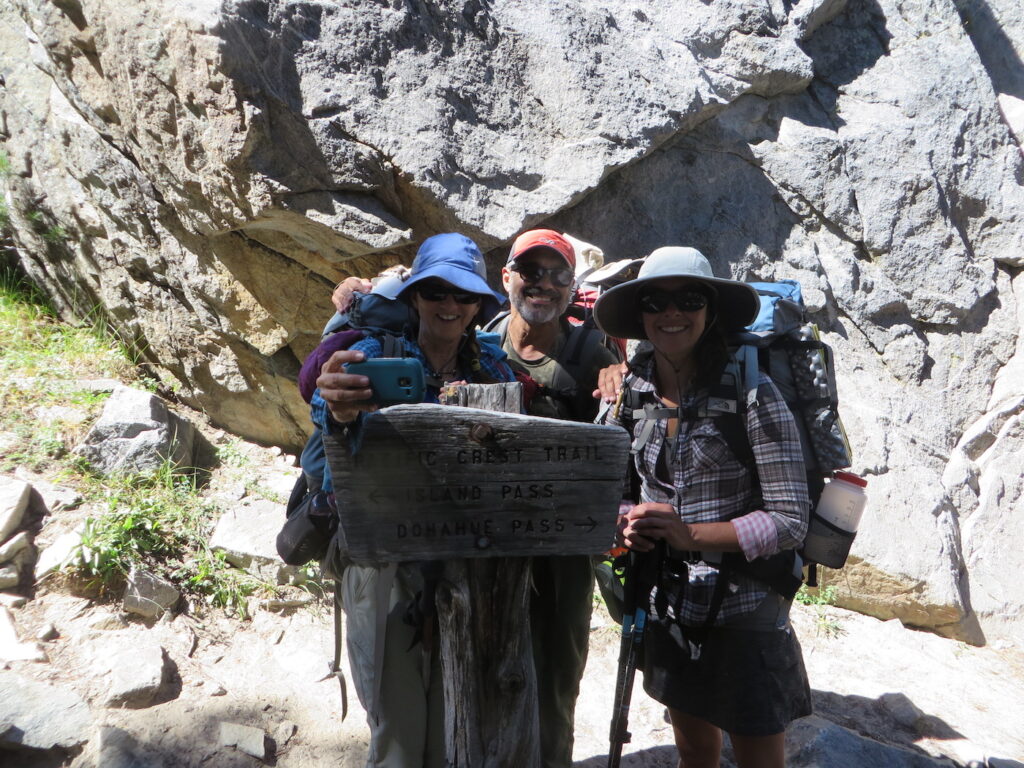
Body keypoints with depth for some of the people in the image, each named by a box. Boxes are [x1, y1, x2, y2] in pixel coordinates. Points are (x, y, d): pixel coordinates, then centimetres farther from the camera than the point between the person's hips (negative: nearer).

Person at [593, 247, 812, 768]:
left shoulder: (751, 392, -16)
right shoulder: (631, 392, -2)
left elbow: (790, 521, -16)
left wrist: (690, 533, -24)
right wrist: (626, 525, -11)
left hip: (743, 613, -4)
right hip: (669, 608, 4)